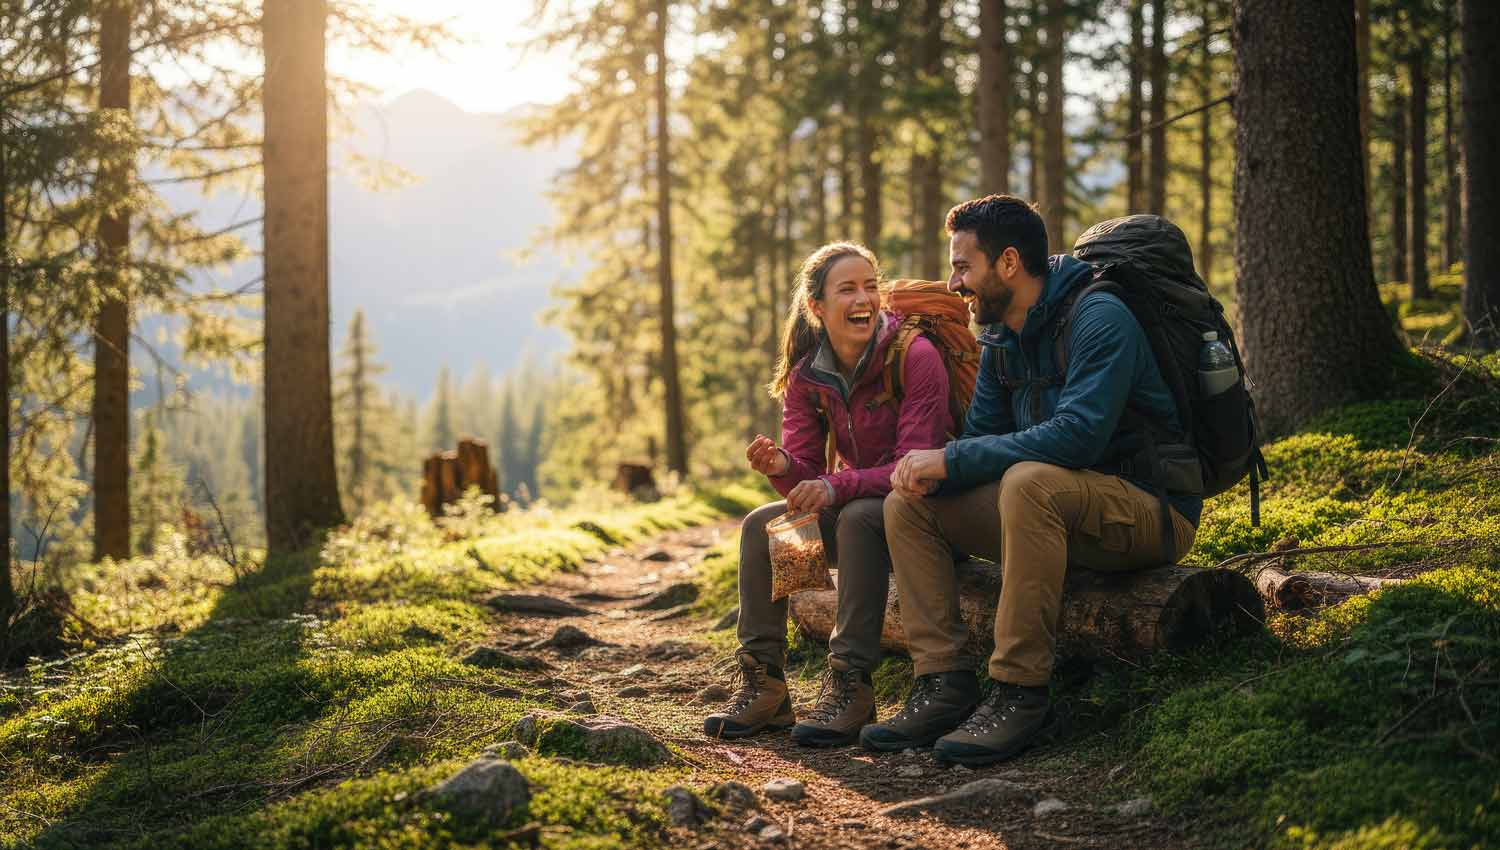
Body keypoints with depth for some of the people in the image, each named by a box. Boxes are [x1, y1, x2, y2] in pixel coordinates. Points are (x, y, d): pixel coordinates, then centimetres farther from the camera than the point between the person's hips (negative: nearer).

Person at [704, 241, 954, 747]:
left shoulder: (915, 357, -19)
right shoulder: (807, 377, -1)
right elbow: (808, 477, -3)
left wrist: (837, 487, -35)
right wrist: (782, 468, -27)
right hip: (857, 507, 7)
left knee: (859, 517, -35)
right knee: (761, 525, -10)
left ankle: (850, 685, -33)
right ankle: (763, 684, -11)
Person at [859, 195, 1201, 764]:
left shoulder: (1099, 320, -18)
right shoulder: (1001, 339, 9)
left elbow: (1078, 435, -31)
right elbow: (981, 438, 9)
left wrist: (952, 460, -27)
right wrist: (929, 469, -15)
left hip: (1150, 509, -8)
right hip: (1061, 507, 9)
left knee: (1029, 481, -38)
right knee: (908, 503, -3)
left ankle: (1018, 692, -32)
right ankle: (944, 684, -11)